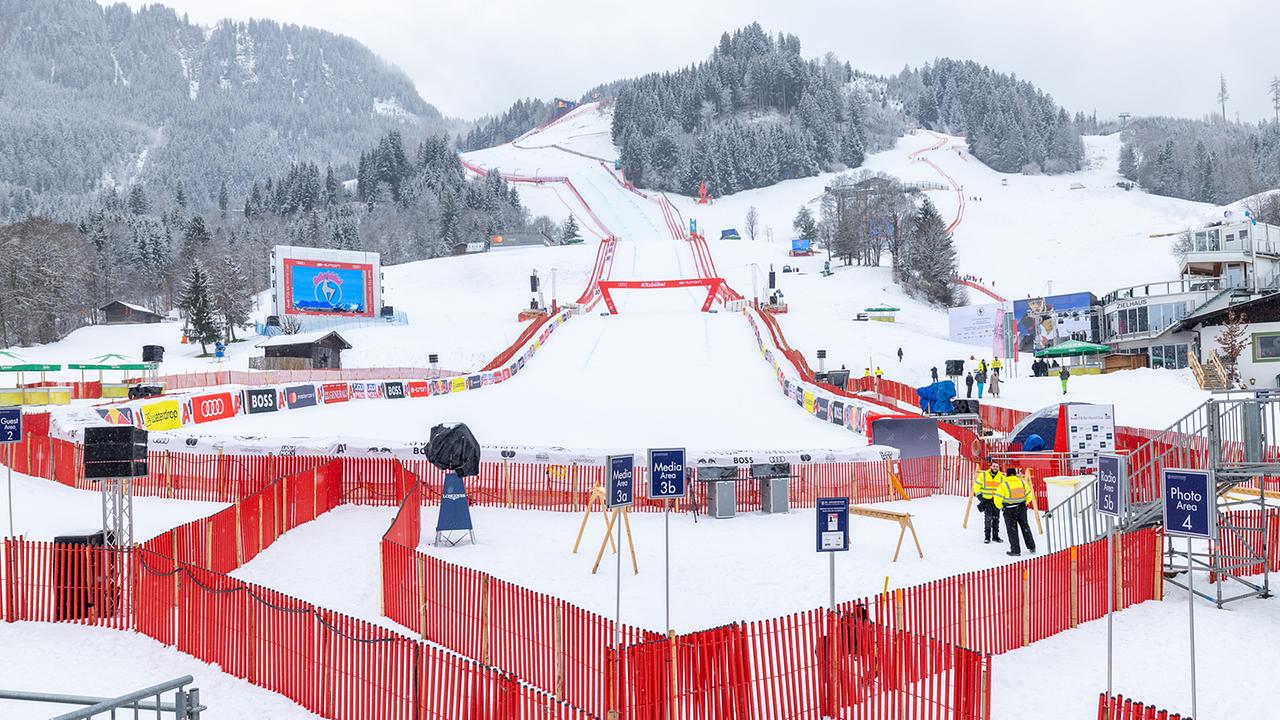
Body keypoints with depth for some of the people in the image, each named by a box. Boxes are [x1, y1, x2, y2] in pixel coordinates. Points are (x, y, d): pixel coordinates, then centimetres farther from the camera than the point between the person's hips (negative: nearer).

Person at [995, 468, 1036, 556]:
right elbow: (1029, 494, 6)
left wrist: (1001, 507, 3)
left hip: (1009, 511, -4)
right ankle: (1032, 548, 28)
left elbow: (998, 499, -16)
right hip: (1022, 509, 4)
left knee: (1012, 530, 8)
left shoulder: (1003, 485, -17)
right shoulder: (1022, 482, -4)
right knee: (1025, 527, 20)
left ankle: (1015, 551, 10)